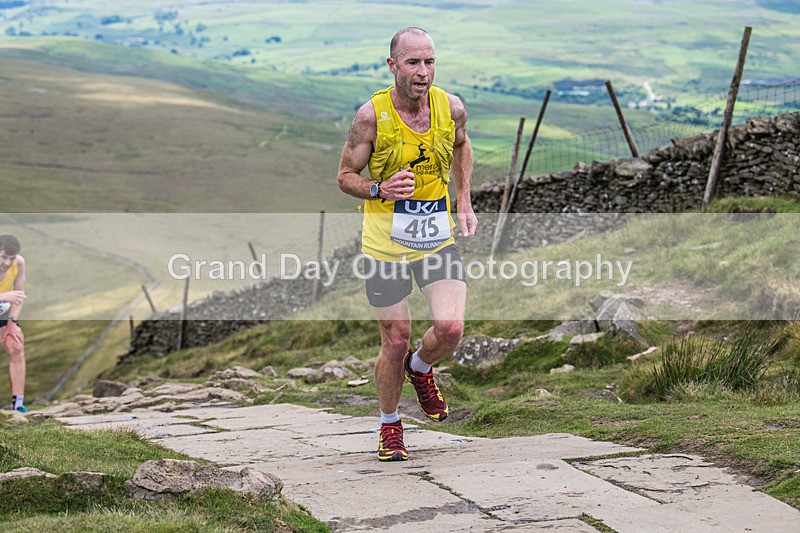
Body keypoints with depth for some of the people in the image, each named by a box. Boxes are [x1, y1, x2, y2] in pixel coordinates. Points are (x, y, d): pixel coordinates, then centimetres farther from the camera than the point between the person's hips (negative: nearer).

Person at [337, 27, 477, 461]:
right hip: (385, 243, -2)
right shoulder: (372, 116, -14)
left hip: (438, 238, 3)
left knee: (451, 327, -14)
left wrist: (464, 202, 12)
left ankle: (420, 368, 23)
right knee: (395, 341, 4)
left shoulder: (451, 108, -4)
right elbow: (346, 176, -4)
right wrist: (380, 190, -24)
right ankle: (389, 425, 28)